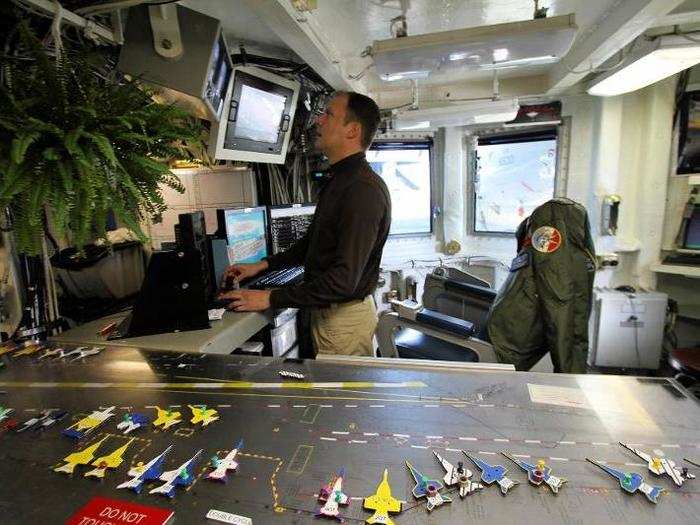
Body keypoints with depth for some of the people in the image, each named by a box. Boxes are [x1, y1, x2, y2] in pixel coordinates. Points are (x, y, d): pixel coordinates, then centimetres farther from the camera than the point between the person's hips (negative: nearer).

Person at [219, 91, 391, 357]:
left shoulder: (365, 190, -25)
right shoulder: (337, 181, 10)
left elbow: (344, 280, -30)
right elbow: (312, 241, 19)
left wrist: (271, 298, -23)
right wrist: (263, 265, 11)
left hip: (346, 316, -9)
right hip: (326, 310, 9)